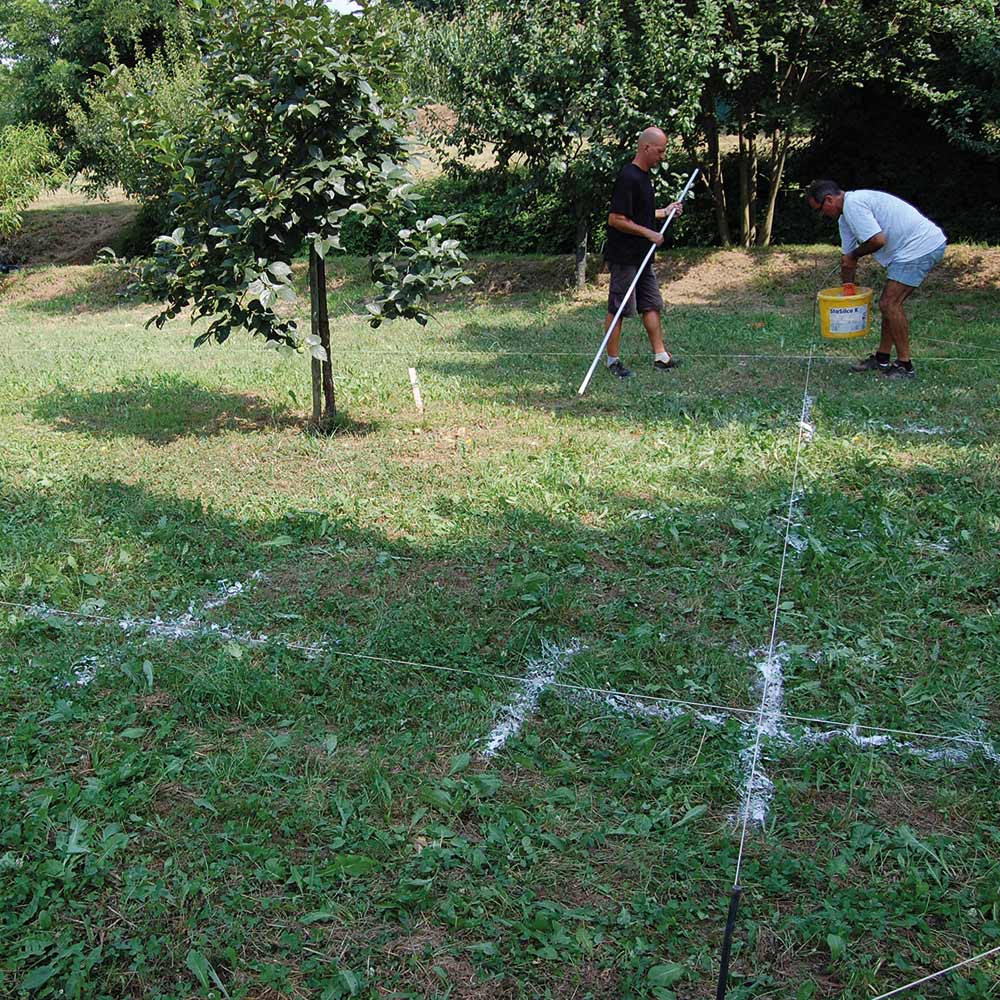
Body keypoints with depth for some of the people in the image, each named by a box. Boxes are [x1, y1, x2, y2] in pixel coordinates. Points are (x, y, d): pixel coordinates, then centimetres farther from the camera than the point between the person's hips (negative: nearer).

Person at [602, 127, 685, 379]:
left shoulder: (643, 176, 14)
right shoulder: (628, 177, -18)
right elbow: (616, 219, -23)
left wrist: (665, 212, 19)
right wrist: (650, 233, -18)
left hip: (642, 256, 10)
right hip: (624, 257, -10)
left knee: (652, 305, 12)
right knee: (618, 309, -1)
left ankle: (661, 356, 19)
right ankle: (613, 360, 8)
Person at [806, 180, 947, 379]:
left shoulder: (853, 204, -17)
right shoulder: (845, 216, 17)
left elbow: (878, 240, -24)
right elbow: (847, 255, 24)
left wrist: (853, 256, -7)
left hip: (921, 246, -11)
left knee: (890, 304, -12)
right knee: (890, 303, 16)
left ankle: (905, 366, -6)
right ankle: (882, 359, 25)